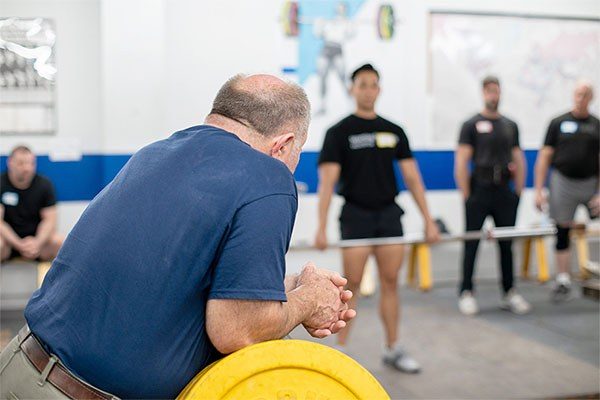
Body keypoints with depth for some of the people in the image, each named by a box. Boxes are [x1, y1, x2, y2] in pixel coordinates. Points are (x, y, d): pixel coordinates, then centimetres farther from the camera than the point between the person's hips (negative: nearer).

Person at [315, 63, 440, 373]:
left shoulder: (394, 132, 9)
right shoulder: (339, 132, -3)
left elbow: (412, 177, 8)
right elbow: (327, 180, -11)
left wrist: (428, 220, 3)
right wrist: (321, 228, -19)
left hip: (389, 214, 4)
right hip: (356, 216, -4)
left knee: (390, 284, 7)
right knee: (351, 285, -2)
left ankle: (393, 350, 18)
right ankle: (340, 352, 9)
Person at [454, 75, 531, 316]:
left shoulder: (511, 126, 13)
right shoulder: (472, 125, -2)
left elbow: (519, 161, 14)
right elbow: (461, 163, -7)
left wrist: (518, 191, 6)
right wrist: (466, 196, -11)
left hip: (505, 194, 4)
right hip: (479, 192, -4)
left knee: (507, 244, 9)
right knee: (471, 244, 2)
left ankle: (509, 293, 17)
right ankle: (466, 293, 9)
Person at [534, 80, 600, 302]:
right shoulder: (559, 123, 3)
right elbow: (544, 157, 0)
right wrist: (538, 190, -7)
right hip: (563, 182, -1)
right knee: (562, 233, 3)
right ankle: (563, 281, 11)